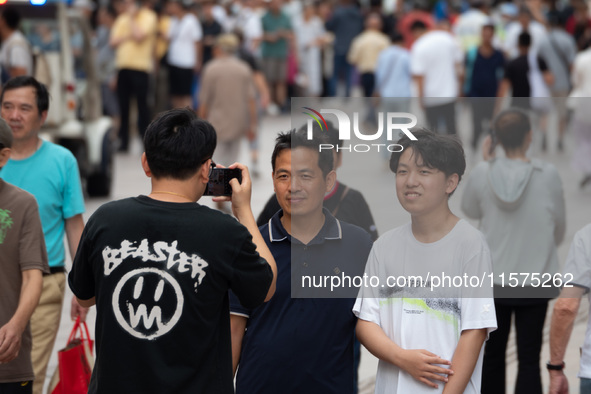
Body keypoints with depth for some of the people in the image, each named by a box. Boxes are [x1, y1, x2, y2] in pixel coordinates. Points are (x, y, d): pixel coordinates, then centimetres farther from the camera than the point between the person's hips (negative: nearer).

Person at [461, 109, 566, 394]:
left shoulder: (482, 174, -11)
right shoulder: (548, 175, -13)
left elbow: (470, 210, 9)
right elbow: (559, 228, 1)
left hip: (492, 281, 2)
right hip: (535, 281, -2)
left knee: (493, 355, 17)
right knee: (529, 359, 4)